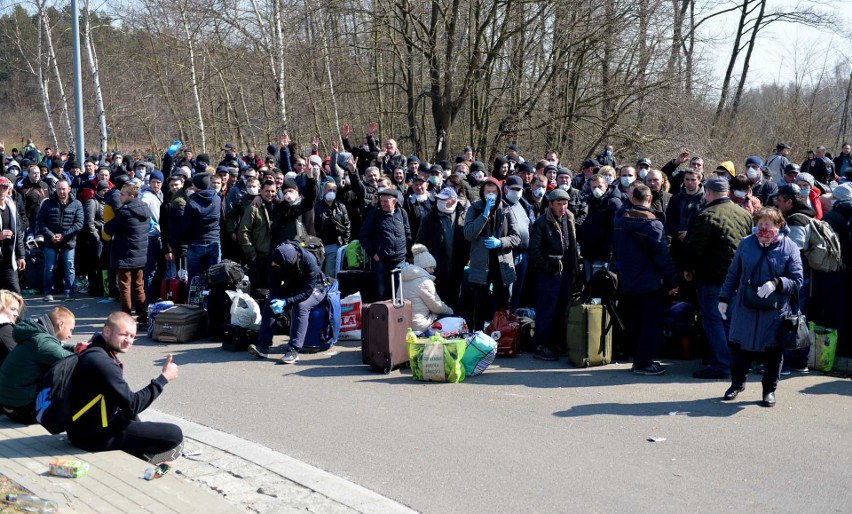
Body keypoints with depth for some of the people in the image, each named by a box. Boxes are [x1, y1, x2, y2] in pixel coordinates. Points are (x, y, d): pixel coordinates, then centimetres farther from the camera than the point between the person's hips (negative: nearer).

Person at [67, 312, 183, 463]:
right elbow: (133, 404, -22)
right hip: (96, 436, -10)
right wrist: (164, 378, -16)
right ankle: (142, 458, 7)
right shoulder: (101, 362, -24)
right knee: (175, 434, -14)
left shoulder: (93, 352, 8)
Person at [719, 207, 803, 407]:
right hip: (745, 308, 2)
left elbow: (797, 282, -5)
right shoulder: (746, 243, 2)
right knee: (739, 346, 11)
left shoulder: (789, 248, -6)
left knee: (772, 351, 9)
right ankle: (737, 383, 33)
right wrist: (724, 298, 10)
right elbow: (733, 274, 11)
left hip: (775, 311, -2)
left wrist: (776, 283, -22)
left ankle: (769, 390, 26)